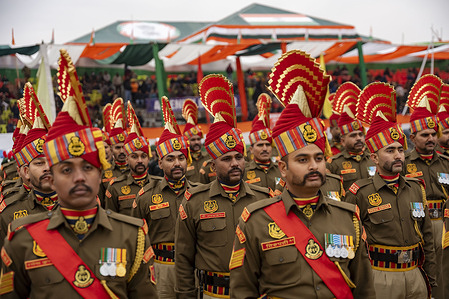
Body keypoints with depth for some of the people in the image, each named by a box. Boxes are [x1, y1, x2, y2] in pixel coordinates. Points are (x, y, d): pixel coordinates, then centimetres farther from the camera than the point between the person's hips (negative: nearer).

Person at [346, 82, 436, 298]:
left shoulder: (416, 188, 6)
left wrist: (431, 277, 12)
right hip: (380, 278, -4)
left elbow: (426, 237, 13)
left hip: (416, 276, 5)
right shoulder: (360, 193, -9)